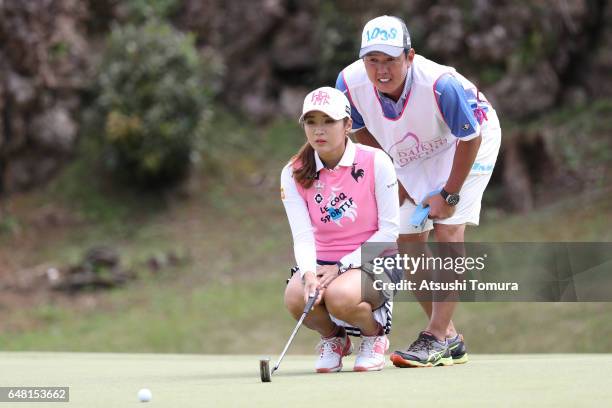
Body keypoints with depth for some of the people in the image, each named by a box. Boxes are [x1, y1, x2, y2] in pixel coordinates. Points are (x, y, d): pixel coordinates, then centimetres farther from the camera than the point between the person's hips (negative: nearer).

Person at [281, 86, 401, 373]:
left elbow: (389, 230, -10)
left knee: (340, 296, -36)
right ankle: (333, 338, 5)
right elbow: (302, 236, -11)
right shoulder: (293, 174, -2)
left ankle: (374, 335, 1)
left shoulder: (376, 162, -10)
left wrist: (342, 266, -18)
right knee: (296, 298, -31)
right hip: (322, 261, 3)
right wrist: (309, 273, -34)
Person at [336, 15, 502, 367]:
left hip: (467, 143, -5)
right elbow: (361, 129, -2)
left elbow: (470, 138, -23)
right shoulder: (350, 82, -26)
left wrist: (450, 194, -18)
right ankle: (449, 338, 14)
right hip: (411, 157, 6)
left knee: (448, 230, -20)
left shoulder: (440, 84, -39)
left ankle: (436, 338, -20)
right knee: (409, 242, 1)